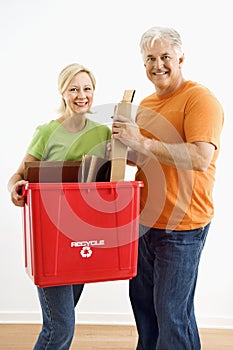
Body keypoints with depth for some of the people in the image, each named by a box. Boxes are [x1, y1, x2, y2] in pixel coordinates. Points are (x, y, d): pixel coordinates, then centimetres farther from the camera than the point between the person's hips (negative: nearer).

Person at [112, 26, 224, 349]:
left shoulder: (200, 99, -12)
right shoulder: (146, 104, 13)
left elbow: (201, 157, -27)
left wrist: (142, 143, -27)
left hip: (182, 226, -8)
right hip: (145, 220, 8)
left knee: (172, 311, 4)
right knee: (142, 299, 20)